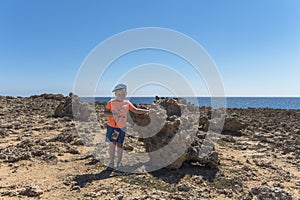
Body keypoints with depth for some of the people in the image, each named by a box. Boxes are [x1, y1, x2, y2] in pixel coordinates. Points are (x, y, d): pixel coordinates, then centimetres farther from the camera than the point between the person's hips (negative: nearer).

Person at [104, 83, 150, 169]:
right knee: (112, 144, 2)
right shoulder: (111, 102, -3)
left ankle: (119, 162, 18)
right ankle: (111, 162, 14)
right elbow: (105, 112, -4)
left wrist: (148, 111, -5)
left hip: (122, 127, 2)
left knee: (119, 144, 8)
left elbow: (135, 110, 2)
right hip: (111, 126, -2)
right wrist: (113, 115, -22)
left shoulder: (127, 103, 3)